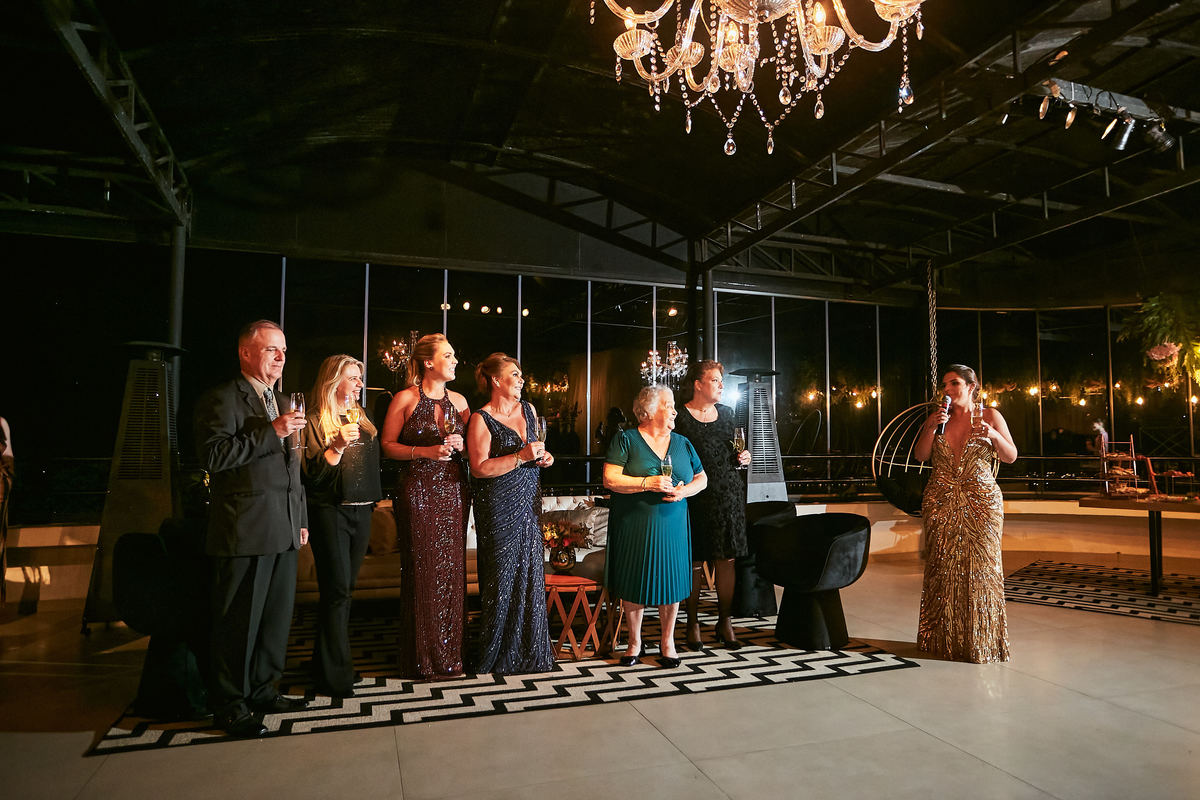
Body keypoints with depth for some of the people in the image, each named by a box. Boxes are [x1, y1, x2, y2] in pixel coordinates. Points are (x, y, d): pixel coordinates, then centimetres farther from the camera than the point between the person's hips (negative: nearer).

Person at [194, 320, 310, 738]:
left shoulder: (281, 401, 20)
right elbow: (212, 456, -19)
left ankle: (263, 692, 28)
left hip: (283, 531, 8)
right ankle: (230, 705, 16)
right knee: (239, 622, 2)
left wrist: (301, 519, 21)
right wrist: (271, 431, -21)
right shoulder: (221, 399, -6)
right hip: (245, 531, -8)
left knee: (277, 618, 14)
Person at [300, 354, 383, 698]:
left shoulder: (361, 417, 15)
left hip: (361, 513, 7)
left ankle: (326, 664, 22)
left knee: (345, 589, 10)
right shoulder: (316, 421, -5)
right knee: (337, 589, -8)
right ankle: (336, 678, 0)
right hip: (330, 511, -7)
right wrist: (337, 446, -24)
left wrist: (374, 499, 15)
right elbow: (313, 473, -11)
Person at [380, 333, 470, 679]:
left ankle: (449, 654, 18)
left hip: (453, 491, 4)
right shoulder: (406, 399, -1)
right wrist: (425, 451, -15)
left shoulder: (458, 400, 12)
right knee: (421, 571, -2)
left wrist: (461, 444, -3)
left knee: (451, 570, 5)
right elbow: (387, 445, -3)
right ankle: (423, 659, 12)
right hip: (417, 492, -4)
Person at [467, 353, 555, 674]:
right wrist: (522, 457, -22)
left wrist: (543, 456, 3)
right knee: (502, 577, -1)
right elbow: (480, 468, -16)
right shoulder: (481, 419, -9)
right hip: (498, 506, -6)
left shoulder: (528, 410, 12)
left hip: (529, 502, 6)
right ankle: (497, 655, 15)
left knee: (530, 573, 8)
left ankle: (530, 651, 21)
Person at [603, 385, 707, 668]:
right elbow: (610, 479, -11)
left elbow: (702, 478, 14)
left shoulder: (682, 443, 11)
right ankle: (635, 642, 23)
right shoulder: (626, 440, -2)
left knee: (671, 581, 4)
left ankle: (667, 641, 23)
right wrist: (647, 483, -19)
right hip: (634, 525, -3)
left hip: (672, 525, 3)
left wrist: (684, 491, -7)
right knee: (634, 584, 5)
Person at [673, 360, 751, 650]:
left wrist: (741, 459, 3)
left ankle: (724, 622, 20)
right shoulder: (680, 417, -6)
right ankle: (692, 623, 16)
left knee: (726, 559, 7)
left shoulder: (726, 413, 13)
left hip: (728, 494, 5)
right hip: (695, 496, -5)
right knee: (693, 561, 2)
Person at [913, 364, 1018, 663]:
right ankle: (945, 639, 11)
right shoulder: (937, 416, 9)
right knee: (942, 566, 2)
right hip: (941, 501, 2)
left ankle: (981, 642, 9)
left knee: (980, 565, -3)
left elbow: (1011, 457, 0)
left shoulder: (989, 416, 4)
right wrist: (931, 427, -11)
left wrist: (994, 435, -18)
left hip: (981, 501, -2)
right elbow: (920, 455, 2)